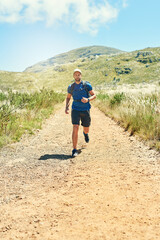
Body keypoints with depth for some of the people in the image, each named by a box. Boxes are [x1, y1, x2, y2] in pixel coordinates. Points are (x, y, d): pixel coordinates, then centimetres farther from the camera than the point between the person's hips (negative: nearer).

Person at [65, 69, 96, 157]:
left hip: (85, 110, 0)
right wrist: (66, 107, 1)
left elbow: (94, 95, 1)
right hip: (75, 110, 0)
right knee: (75, 128, -15)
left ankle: (85, 133, 54)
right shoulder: (71, 87, 4)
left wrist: (88, 99, -20)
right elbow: (68, 97, 18)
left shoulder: (87, 85, -2)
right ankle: (74, 150, -10)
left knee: (86, 129, 13)